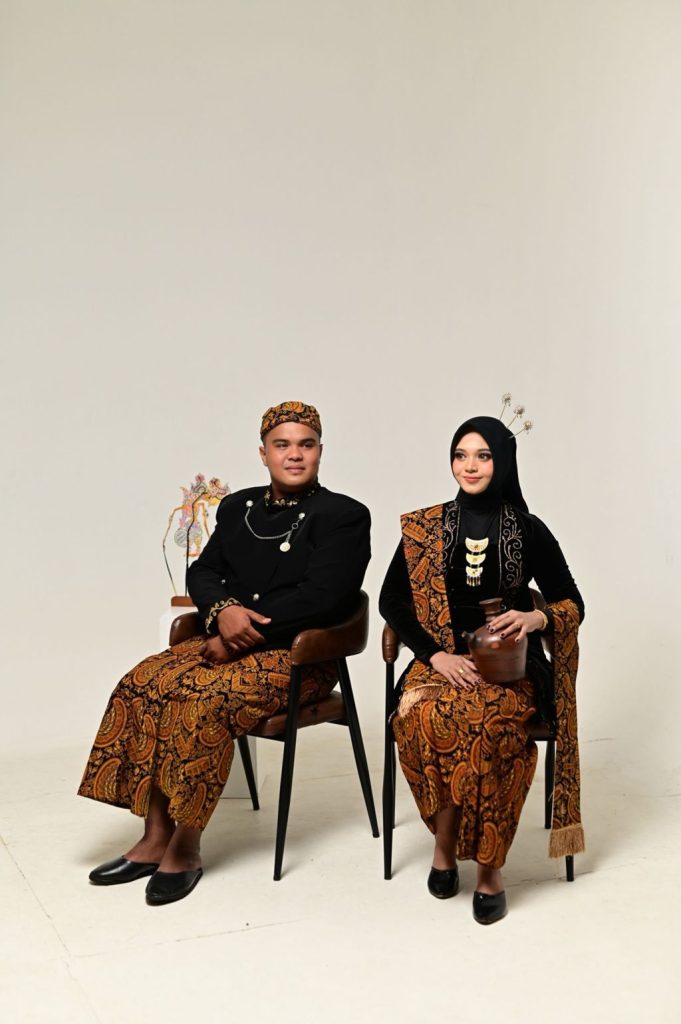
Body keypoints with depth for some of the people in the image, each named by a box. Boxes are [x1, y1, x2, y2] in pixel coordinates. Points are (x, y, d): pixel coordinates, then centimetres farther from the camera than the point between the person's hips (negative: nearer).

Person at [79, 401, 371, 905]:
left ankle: (186, 845, -17)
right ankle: (156, 838, -13)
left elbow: (320, 599, -14)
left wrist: (241, 636, -16)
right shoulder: (238, 507, 16)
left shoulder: (344, 516, -4)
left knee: (205, 698, -31)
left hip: (299, 657, -6)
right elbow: (203, 572, 12)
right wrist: (224, 610, -12)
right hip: (229, 642, 6)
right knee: (143, 684, -18)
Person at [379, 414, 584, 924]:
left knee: (486, 722, -35)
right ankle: (446, 843, -11)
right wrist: (435, 655, -11)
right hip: (444, 658, 1)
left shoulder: (530, 531, 1)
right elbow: (392, 600, 4)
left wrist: (536, 618, -18)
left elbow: (573, 605, 5)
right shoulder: (426, 527, 4)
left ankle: (489, 863, -18)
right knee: (419, 716, -33)